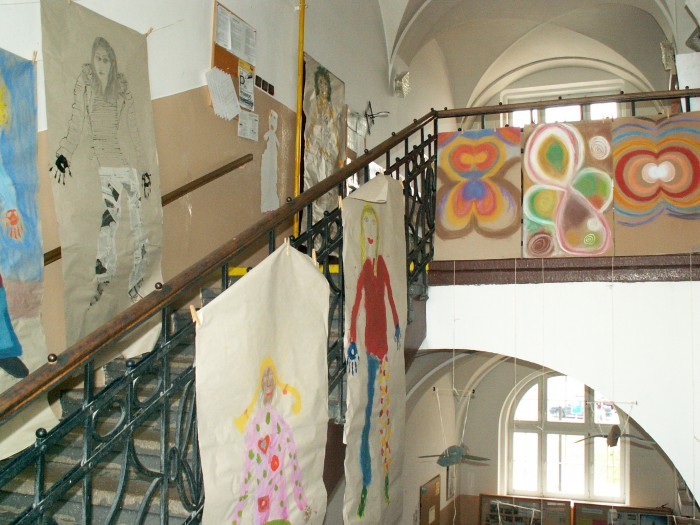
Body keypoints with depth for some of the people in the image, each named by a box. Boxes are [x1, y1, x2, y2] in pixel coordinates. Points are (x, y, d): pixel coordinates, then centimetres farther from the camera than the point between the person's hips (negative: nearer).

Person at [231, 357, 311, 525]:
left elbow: (294, 468, 6)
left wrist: (303, 504, 7)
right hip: (259, 507, 0)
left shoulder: (283, 428, 2)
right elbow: (247, 473, 4)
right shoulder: (253, 426, 0)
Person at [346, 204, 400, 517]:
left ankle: (385, 478, 25)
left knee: (384, 406, 13)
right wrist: (352, 344, -22)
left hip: (383, 338, 6)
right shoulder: (364, 268, -11)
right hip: (369, 339, -6)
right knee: (369, 412, -3)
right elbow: (355, 307, -17)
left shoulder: (382, 263, 7)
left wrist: (397, 325, 23)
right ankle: (366, 485, 5)